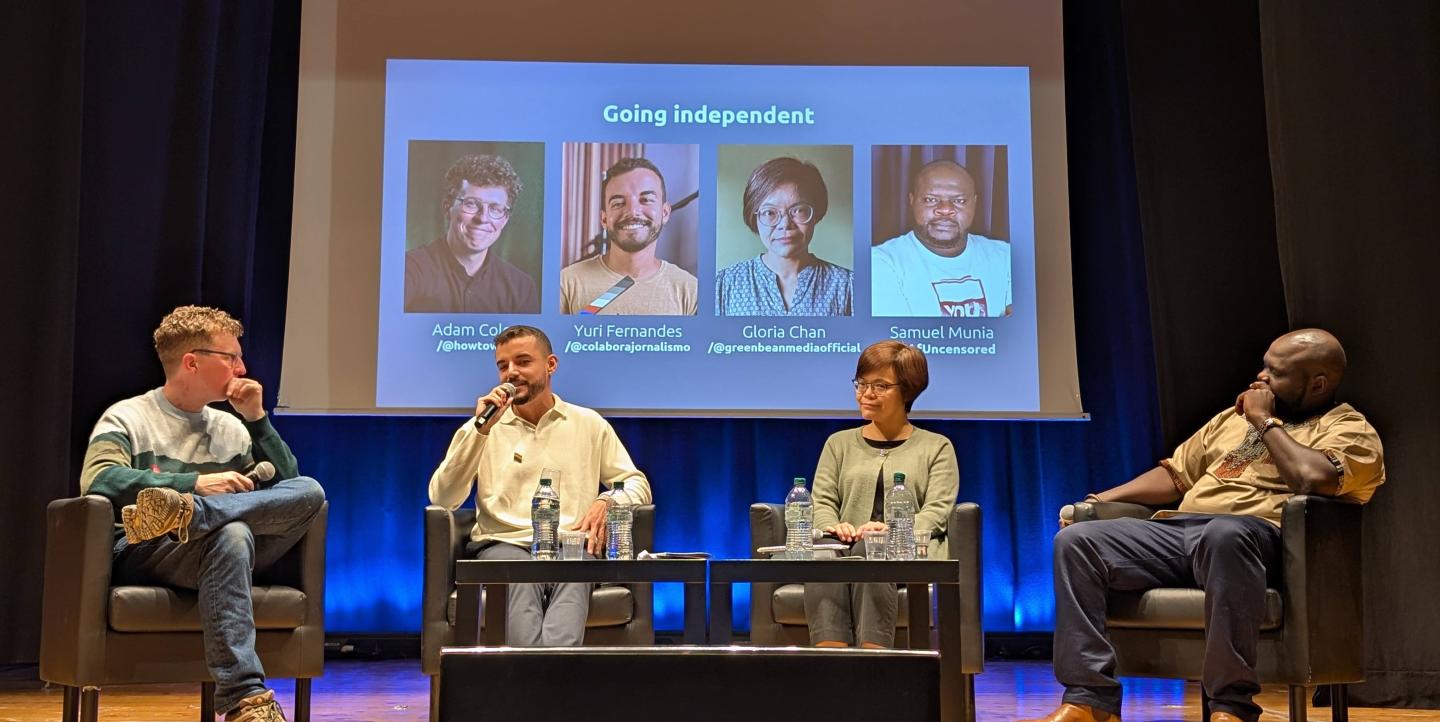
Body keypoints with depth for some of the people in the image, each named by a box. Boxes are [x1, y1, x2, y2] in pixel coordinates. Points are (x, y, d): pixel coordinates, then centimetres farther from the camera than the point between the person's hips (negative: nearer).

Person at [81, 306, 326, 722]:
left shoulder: (230, 428, 22)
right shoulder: (127, 418, 6)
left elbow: (287, 486, 16)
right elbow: (97, 480, -14)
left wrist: (257, 419, 7)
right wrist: (194, 482, -19)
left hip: (221, 550, 5)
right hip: (142, 557, -5)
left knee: (310, 491, -19)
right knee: (232, 534, -39)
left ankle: (184, 514, -39)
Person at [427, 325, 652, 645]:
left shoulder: (589, 424, 19)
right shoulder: (481, 429, 16)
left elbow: (637, 484, 19)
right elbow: (442, 498, 3)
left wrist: (608, 501, -5)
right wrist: (481, 430, -5)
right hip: (503, 544, 0)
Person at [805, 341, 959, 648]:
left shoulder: (936, 447, 18)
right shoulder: (840, 443, 27)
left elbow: (937, 511, 3)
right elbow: (822, 501, 14)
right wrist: (832, 527, -12)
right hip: (849, 545, 2)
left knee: (868, 552, -39)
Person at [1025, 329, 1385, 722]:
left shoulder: (1350, 430, 6)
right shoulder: (1234, 416, 28)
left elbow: (1314, 478, -17)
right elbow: (1176, 473, 29)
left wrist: (1265, 421, -2)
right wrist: (1100, 499, 16)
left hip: (1256, 533, -7)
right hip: (1179, 530, 7)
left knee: (1225, 533, -43)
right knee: (1076, 540, -15)